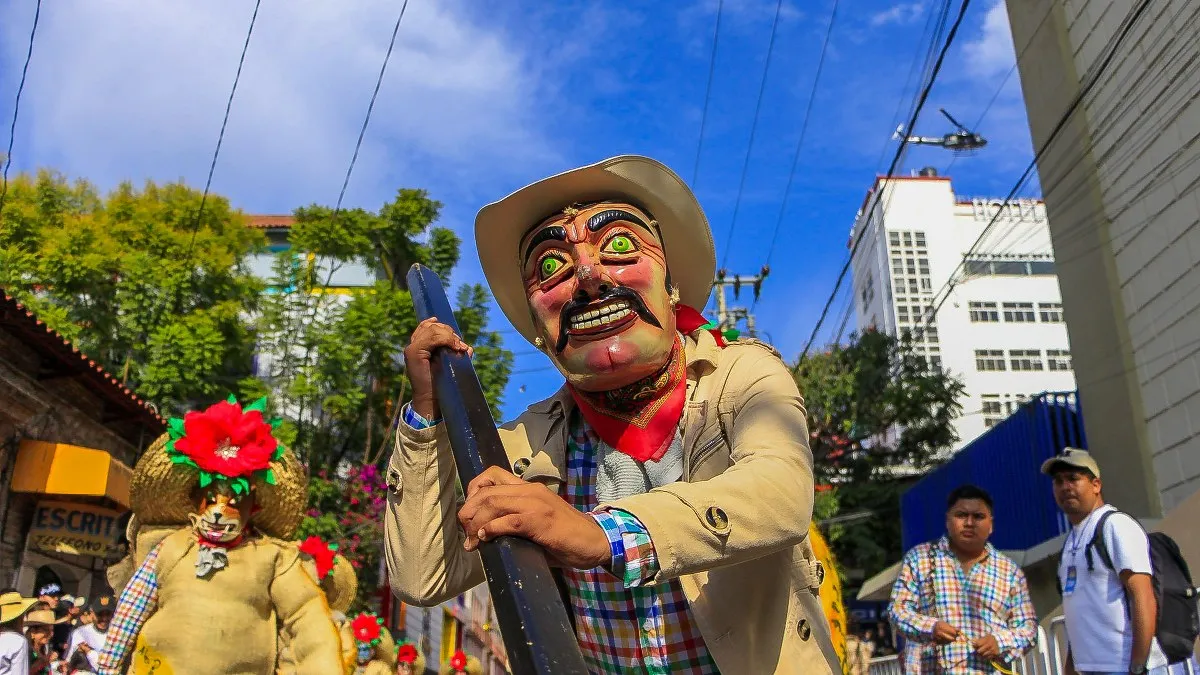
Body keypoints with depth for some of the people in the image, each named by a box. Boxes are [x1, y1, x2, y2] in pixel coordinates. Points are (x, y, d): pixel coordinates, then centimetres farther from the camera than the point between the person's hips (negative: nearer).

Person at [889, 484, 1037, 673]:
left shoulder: (1010, 571, 14)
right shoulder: (919, 558, 8)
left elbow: (1028, 626, 13)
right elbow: (898, 608, 4)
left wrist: (1001, 642, -8)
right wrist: (929, 627, -17)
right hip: (929, 670, -2)